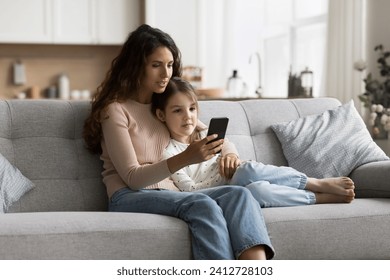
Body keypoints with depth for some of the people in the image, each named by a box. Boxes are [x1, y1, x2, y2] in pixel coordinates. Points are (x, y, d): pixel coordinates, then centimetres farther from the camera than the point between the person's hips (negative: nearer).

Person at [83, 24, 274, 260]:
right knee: (202, 204, -37)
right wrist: (185, 158, -27)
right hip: (130, 197, -5)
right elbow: (132, 177, -12)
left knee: (238, 194, -27)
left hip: (169, 194, 6)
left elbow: (212, 134, 29)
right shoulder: (116, 110, -3)